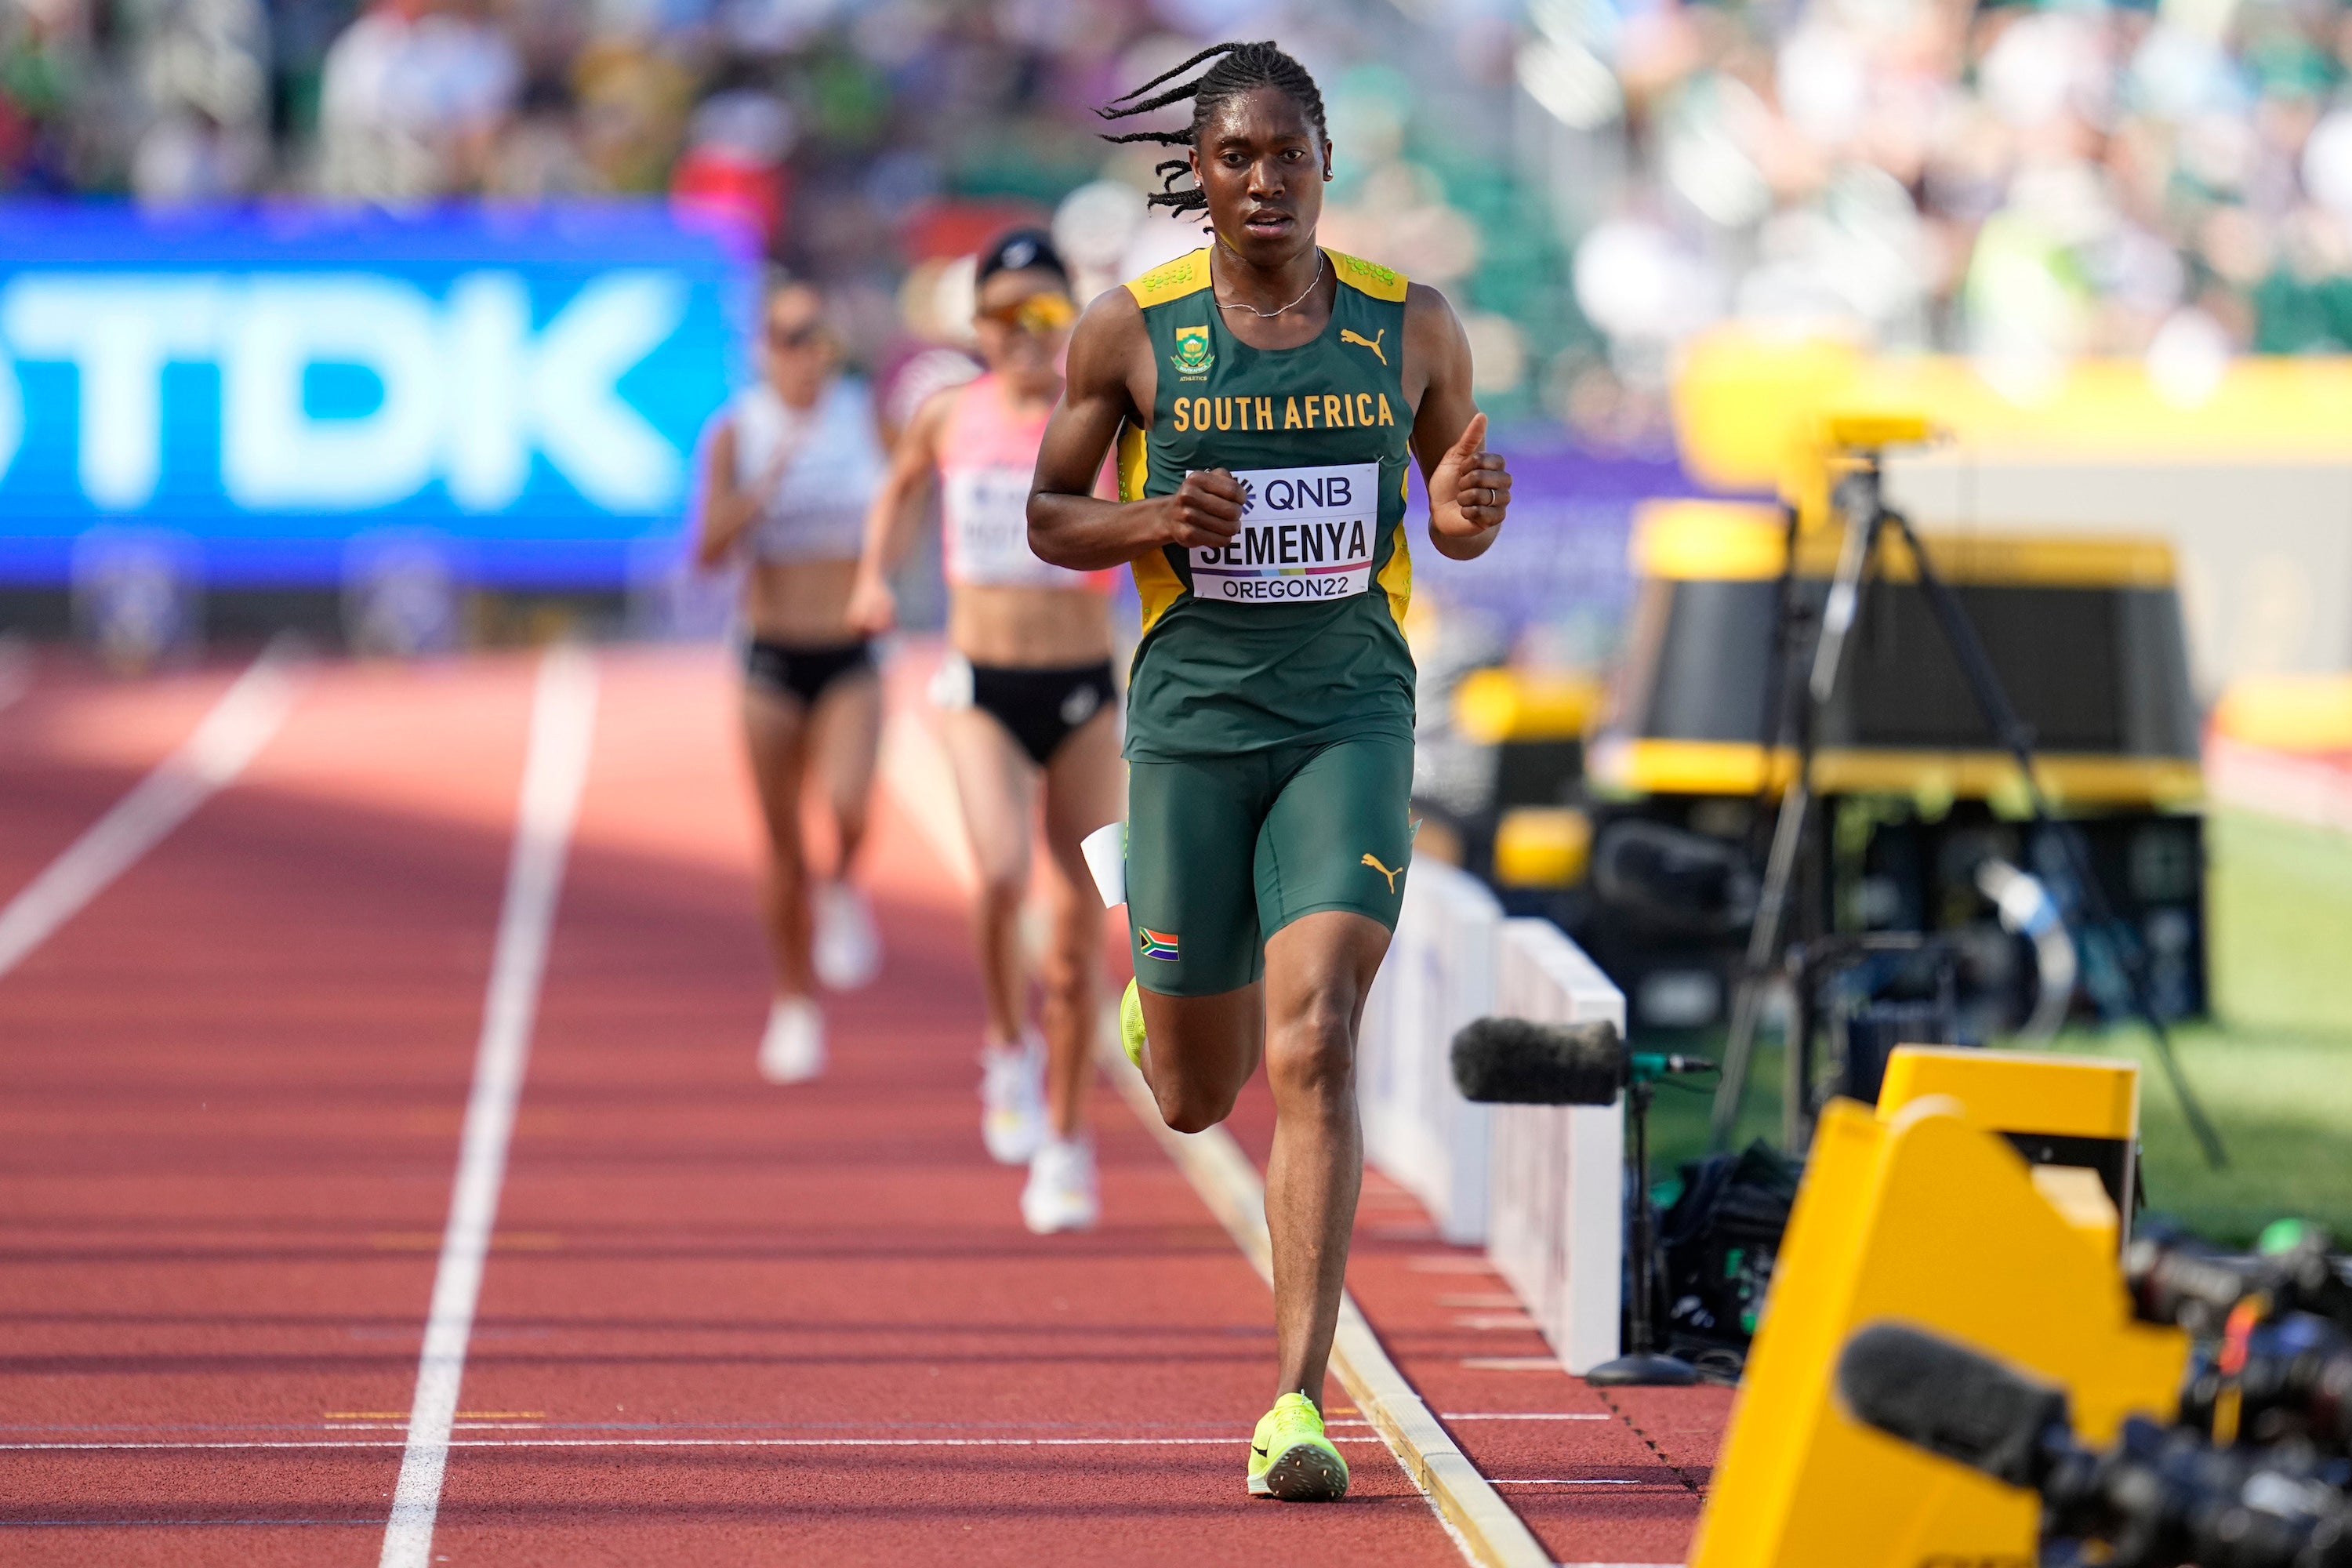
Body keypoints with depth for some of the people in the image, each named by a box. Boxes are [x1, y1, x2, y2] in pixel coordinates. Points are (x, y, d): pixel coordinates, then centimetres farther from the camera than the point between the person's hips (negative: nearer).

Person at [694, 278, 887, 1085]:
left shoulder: (864, 419, 1)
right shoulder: (737, 431, -4)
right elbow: (711, 548, -12)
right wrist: (769, 483, -23)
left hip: (850, 655, 0)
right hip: (773, 654, 0)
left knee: (848, 806, -25)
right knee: (783, 844, 5)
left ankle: (842, 895, 8)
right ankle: (796, 1005, 21)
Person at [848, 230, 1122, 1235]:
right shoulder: (949, 415, 3)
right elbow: (900, 486, 22)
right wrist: (874, 576, 9)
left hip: (1083, 692, 0)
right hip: (983, 688, 0)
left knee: (1078, 927, 2)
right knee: (1001, 872, -26)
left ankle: (1065, 1141, 17)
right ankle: (1009, 1047, 1)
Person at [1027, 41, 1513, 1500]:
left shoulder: (1411, 325, 4)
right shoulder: (1130, 330, 0)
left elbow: (1462, 521, 14)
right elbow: (1049, 515, 8)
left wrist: (1470, 515, -10)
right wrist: (1154, 522, -13)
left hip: (1353, 714, 0)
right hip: (1193, 710, 1)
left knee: (1314, 1050, -16)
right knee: (1196, 1097, 8)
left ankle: (1299, 1404, -15)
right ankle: (1156, 974, 48)